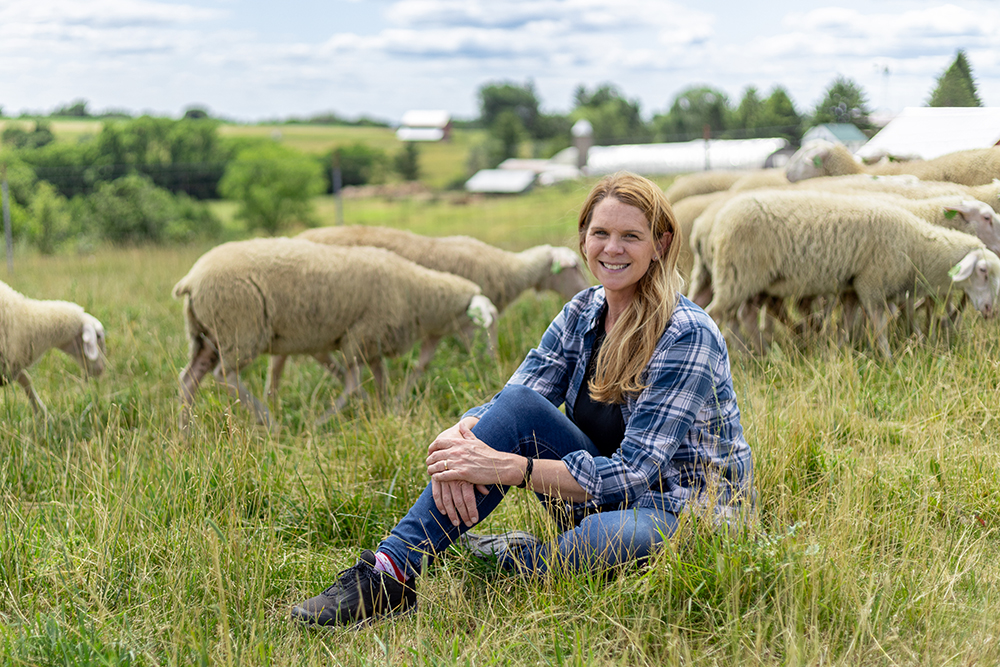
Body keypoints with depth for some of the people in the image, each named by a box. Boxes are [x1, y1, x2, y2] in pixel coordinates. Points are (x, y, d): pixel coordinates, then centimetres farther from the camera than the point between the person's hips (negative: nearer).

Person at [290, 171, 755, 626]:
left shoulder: (688, 336, -19)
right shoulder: (582, 313, 1)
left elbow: (632, 472, -24)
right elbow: (511, 404, -3)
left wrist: (507, 467, -32)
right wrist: (460, 437, -27)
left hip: (693, 519, -5)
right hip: (606, 501, 6)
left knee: (619, 535, -42)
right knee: (518, 404, -20)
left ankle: (509, 563, -11)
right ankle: (391, 570, -23)